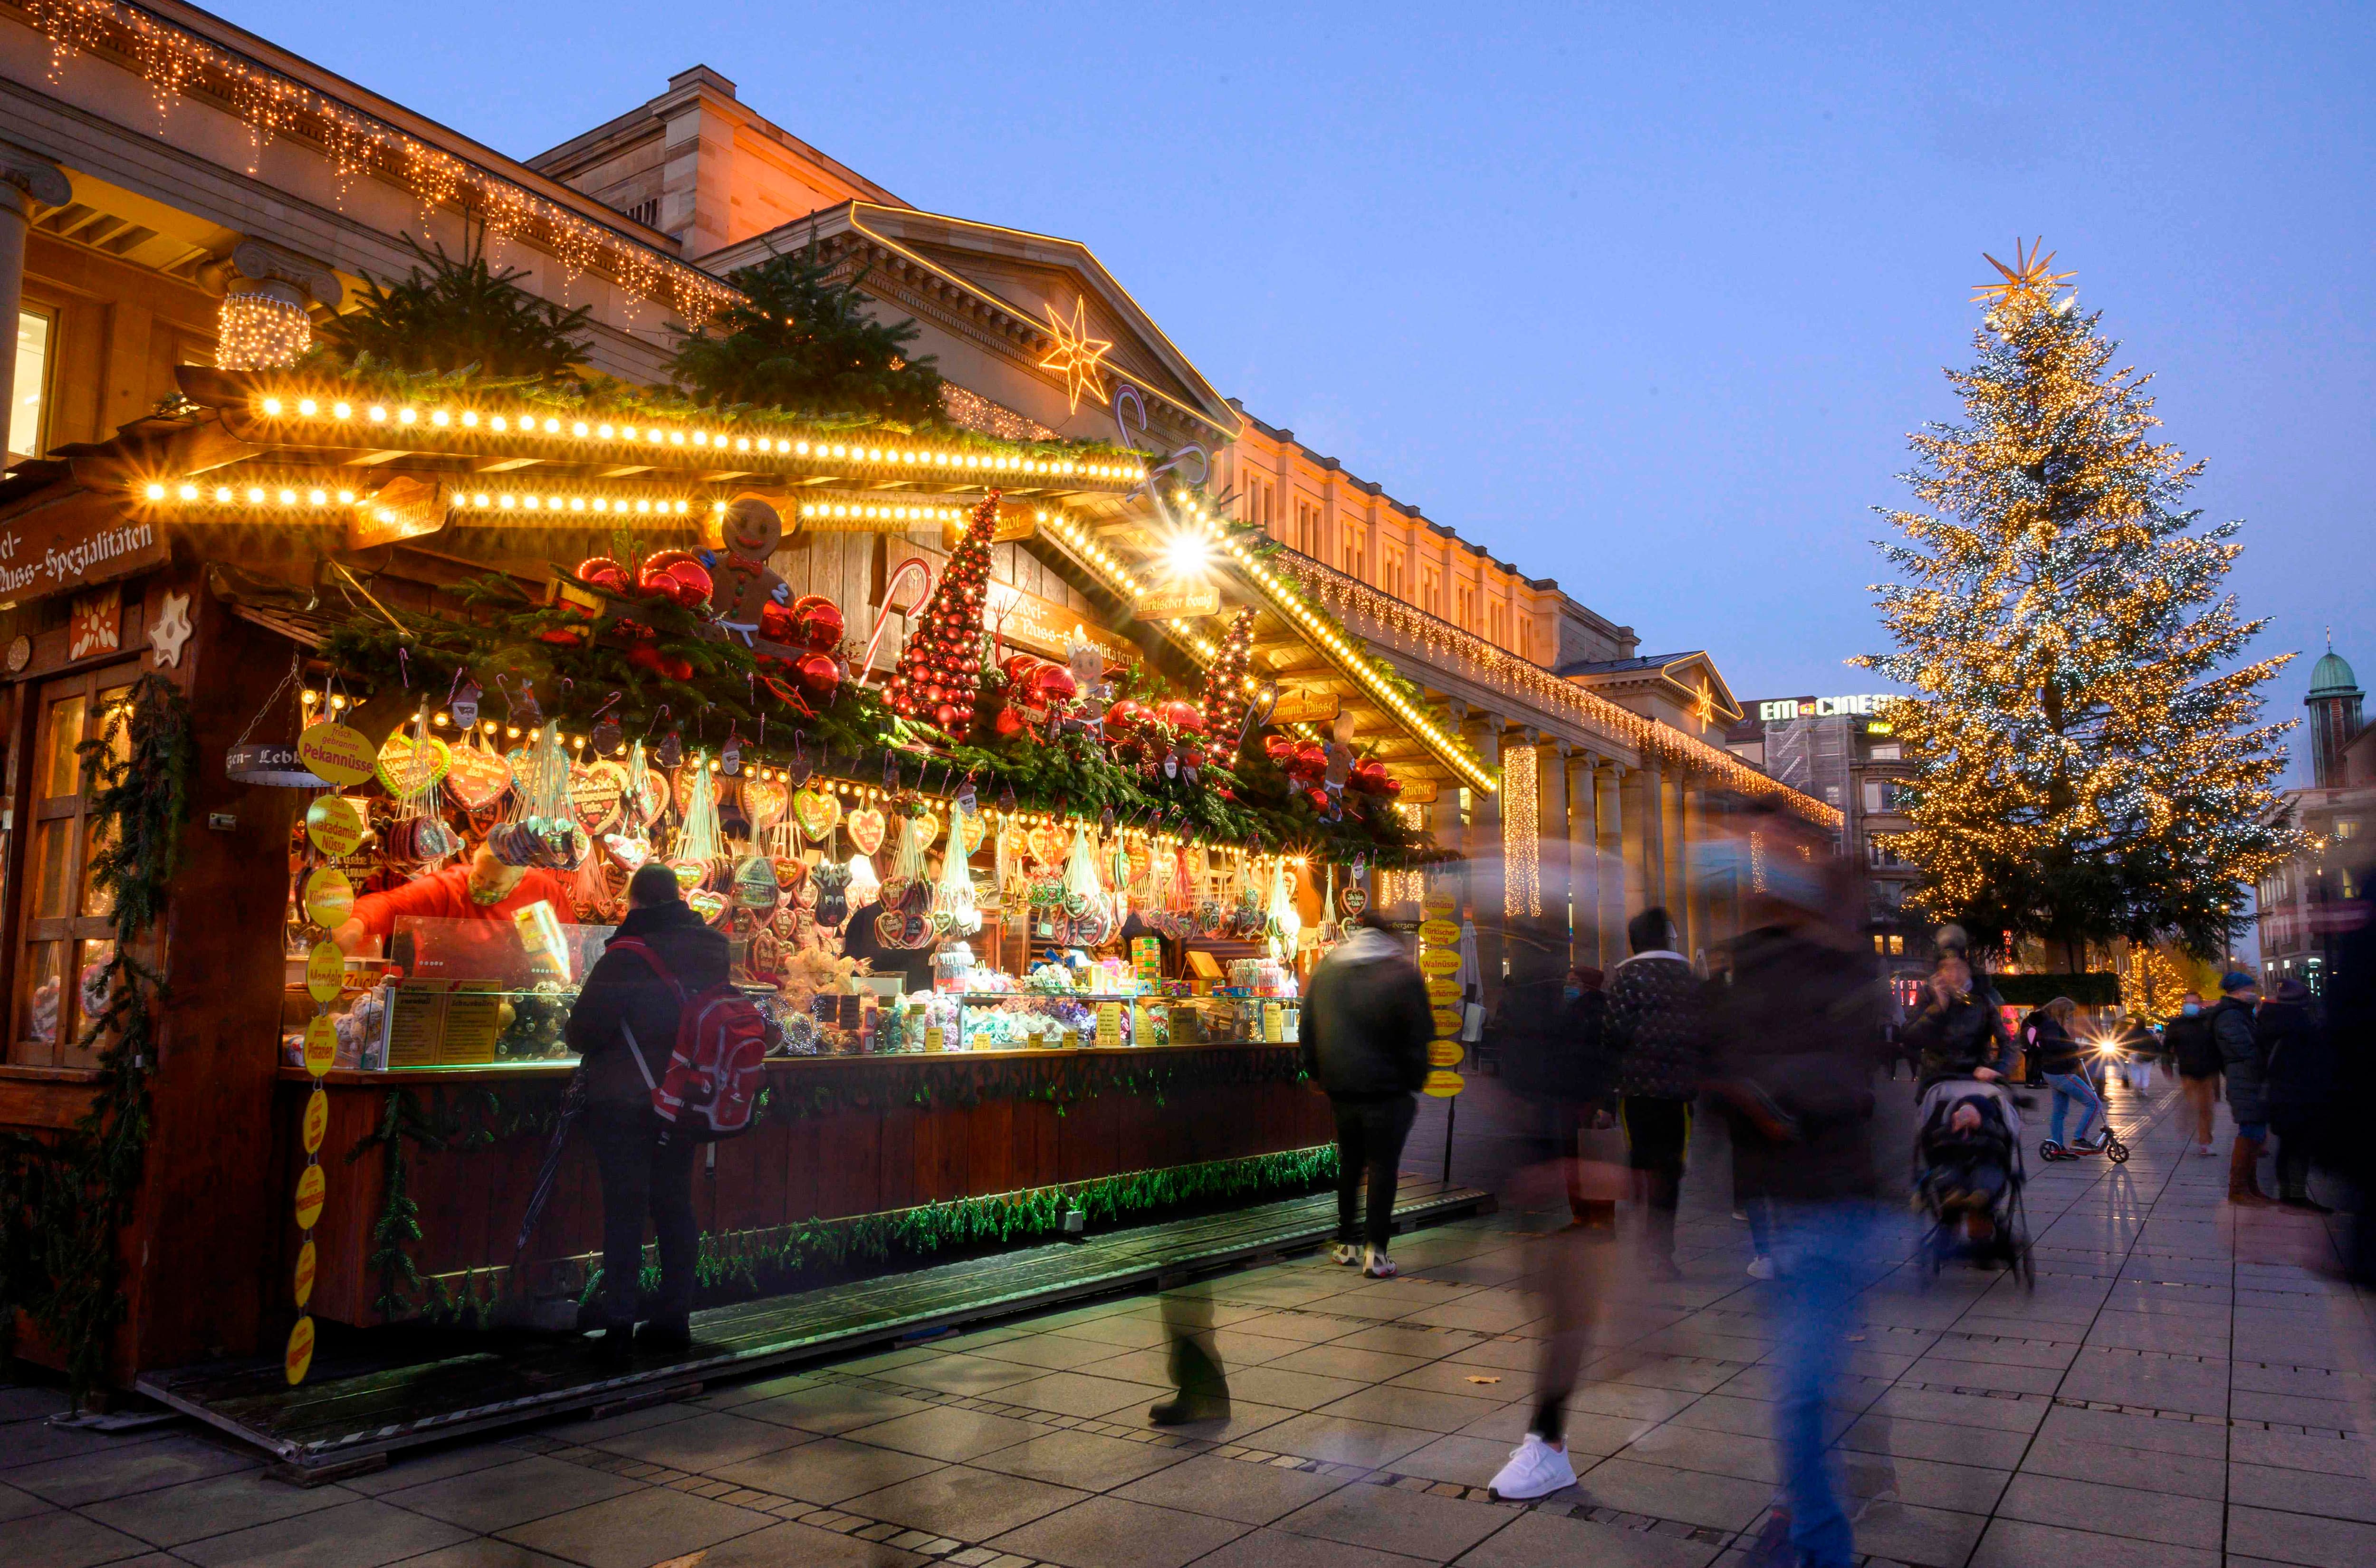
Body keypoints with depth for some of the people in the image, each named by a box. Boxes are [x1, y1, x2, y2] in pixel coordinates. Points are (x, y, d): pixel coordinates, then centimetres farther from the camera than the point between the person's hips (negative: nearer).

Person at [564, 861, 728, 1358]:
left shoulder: (624, 958, -16)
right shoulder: (712, 950, 1)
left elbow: (583, 1031, -15)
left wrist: (584, 1040, 6)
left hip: (624, 1099, -5)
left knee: (624, 1209, 2)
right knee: (674, 1205, 13)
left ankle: (618, 1323, 3)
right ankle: (674, 1317, 19)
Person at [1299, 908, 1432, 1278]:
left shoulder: (1324, 970, 6)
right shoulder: (1402, 972, -7)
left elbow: (1308, 1030, 10)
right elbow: (1420, 1035, -7)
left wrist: (1318, 1075, 16)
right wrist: (1415, 1082, 1)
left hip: (1340, 1087, 4)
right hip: (1387, 1089, -4)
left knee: (1350, 1163, 17)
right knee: (1383, 1165, 0)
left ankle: (1346, 1243, 23)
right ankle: (1375, 1251, -5)